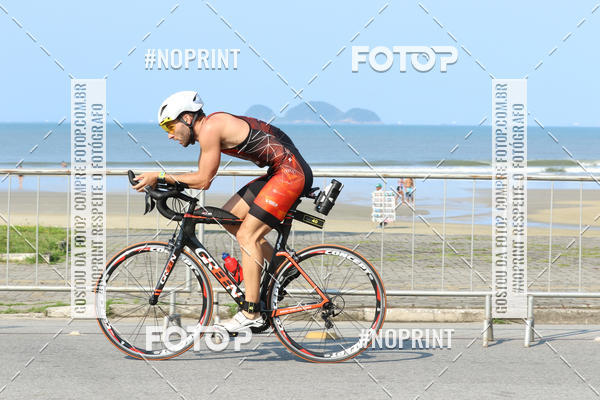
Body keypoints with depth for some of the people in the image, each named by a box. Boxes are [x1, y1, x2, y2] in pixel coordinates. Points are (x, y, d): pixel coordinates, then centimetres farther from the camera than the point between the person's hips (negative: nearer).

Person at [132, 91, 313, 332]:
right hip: (280, 172, 10)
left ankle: (251, 314, -10)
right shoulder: (209, 128, 14)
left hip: (291, 172, -10)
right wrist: (162, 184, 9)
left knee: (246, 236, -11)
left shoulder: (210, 128, -15)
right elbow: (203, 179, 18)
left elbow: (203, 180, -15)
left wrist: (160, 176, -8)